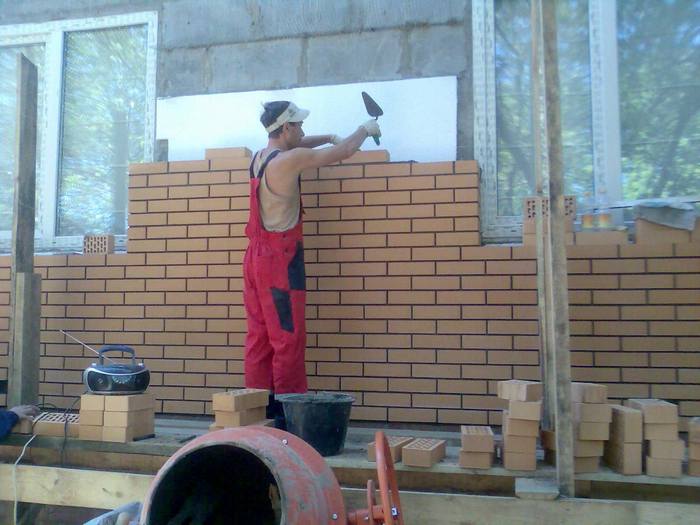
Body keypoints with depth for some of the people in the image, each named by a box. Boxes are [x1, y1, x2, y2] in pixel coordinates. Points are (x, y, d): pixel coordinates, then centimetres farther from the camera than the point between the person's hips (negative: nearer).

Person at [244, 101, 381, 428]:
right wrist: (365, 130, 13)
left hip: (256, 255, 9)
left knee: (259, 336, 10)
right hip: (280, 257, -9)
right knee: (288, 338, -3)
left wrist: (329, 138, 27)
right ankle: (287, 410, 2)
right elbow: (343, 153, -5)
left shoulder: (260, 156, 11)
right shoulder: (290, 159, -14)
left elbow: (293, 145, 33)